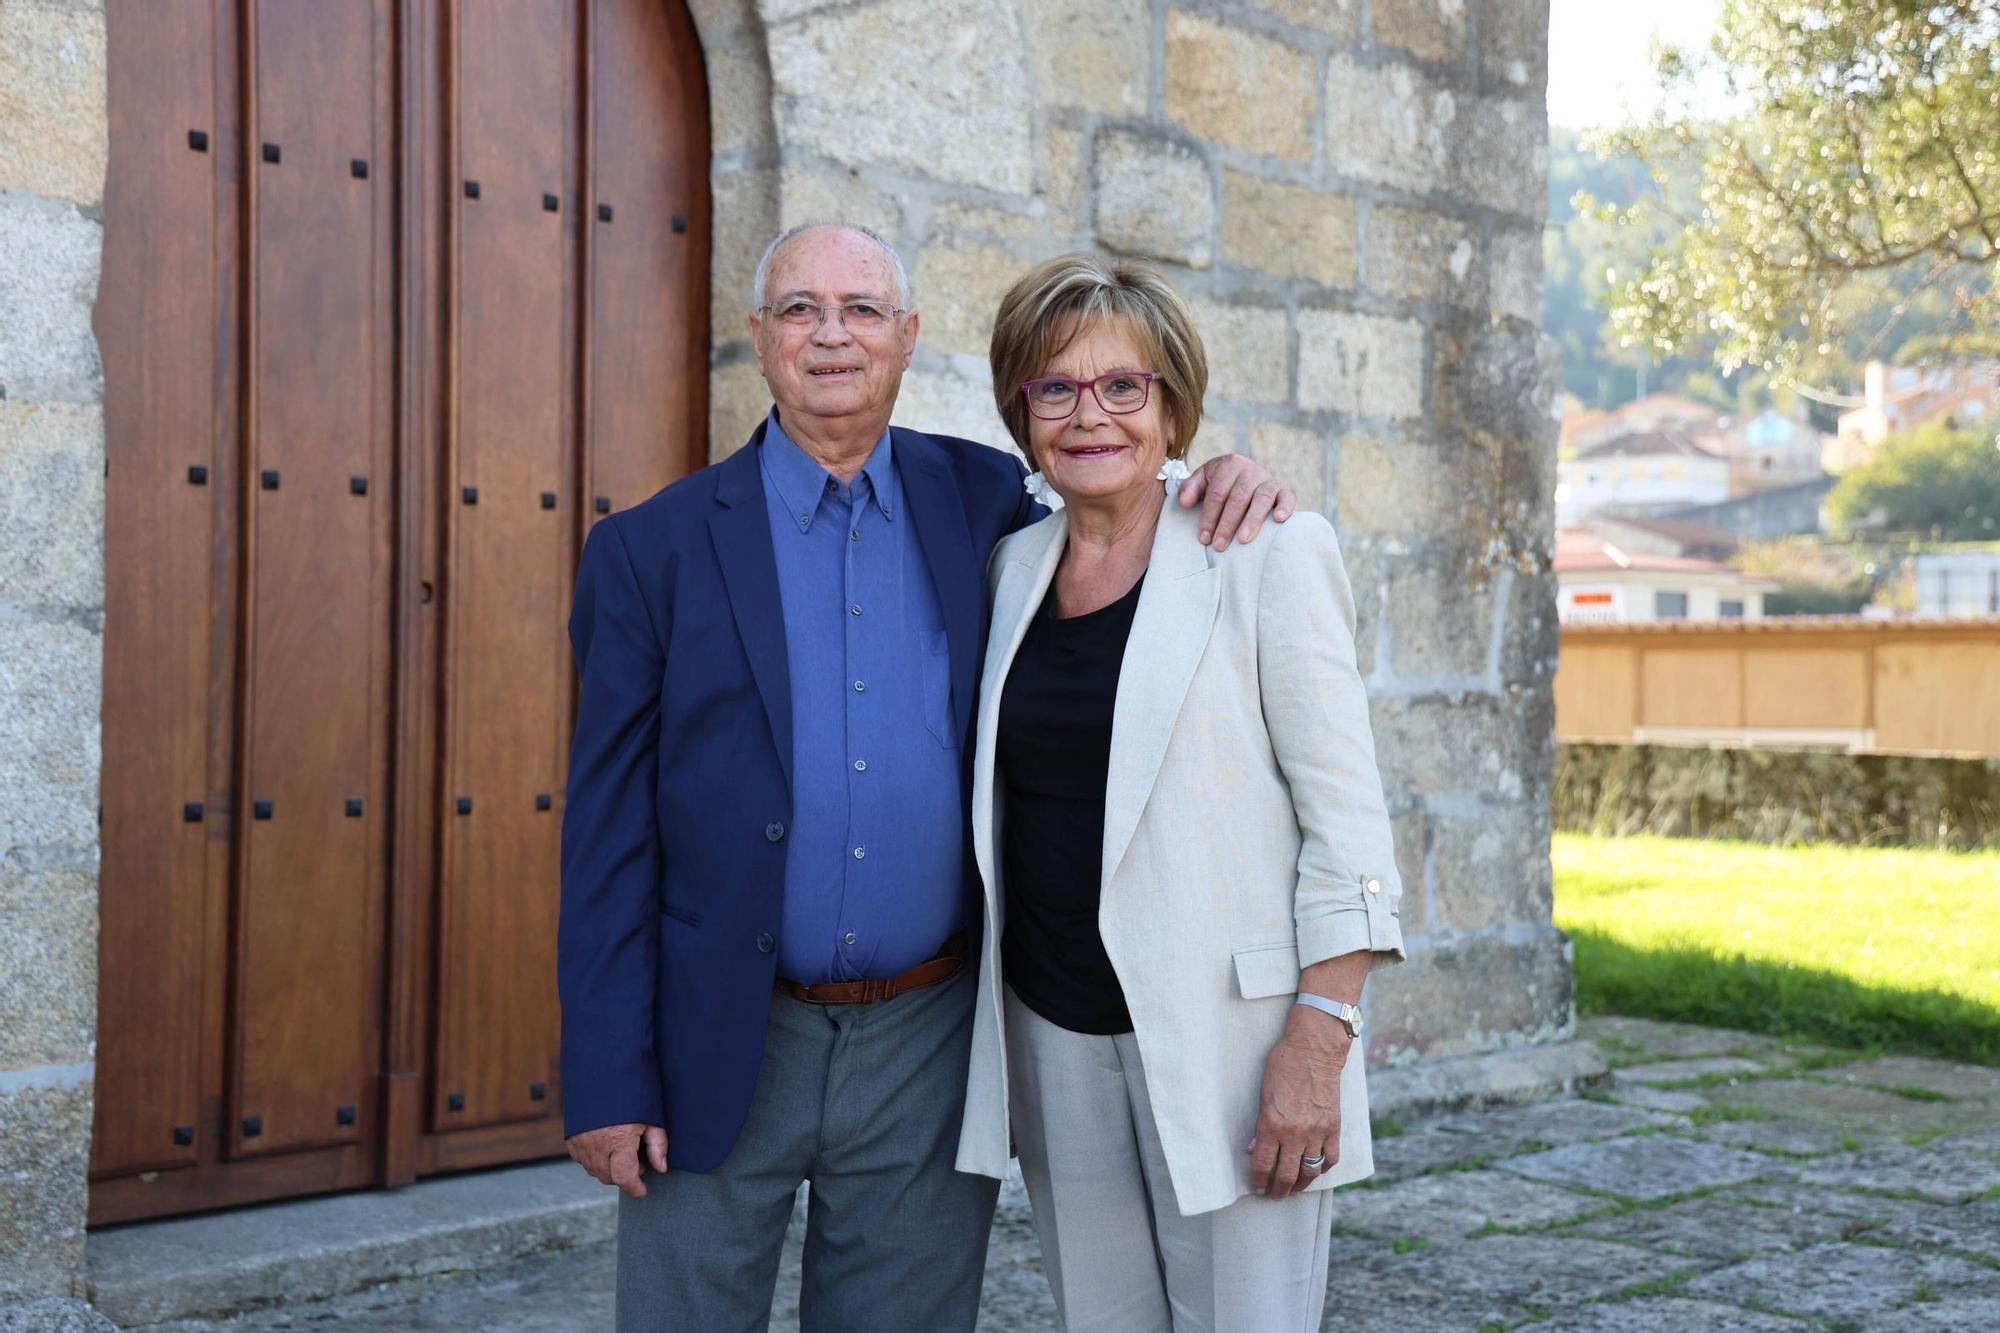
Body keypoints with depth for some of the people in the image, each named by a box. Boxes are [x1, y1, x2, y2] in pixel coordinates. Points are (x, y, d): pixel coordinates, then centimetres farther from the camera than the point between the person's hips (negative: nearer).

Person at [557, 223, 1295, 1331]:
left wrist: (1222, 494, -5)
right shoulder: (652, 549, -2)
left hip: (927, 1043, 2)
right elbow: (607, 829, -3)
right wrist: (606, 1081, -8)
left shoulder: (979, 501, 5)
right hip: (721, 1048, -2)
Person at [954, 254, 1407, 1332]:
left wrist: (1317, 1046, -16)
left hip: (1225, 1031, -5)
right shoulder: (1012, 569, 10)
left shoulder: (1266, 555, -6)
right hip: (1055, 1031, 5)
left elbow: (1346, 814, -9)